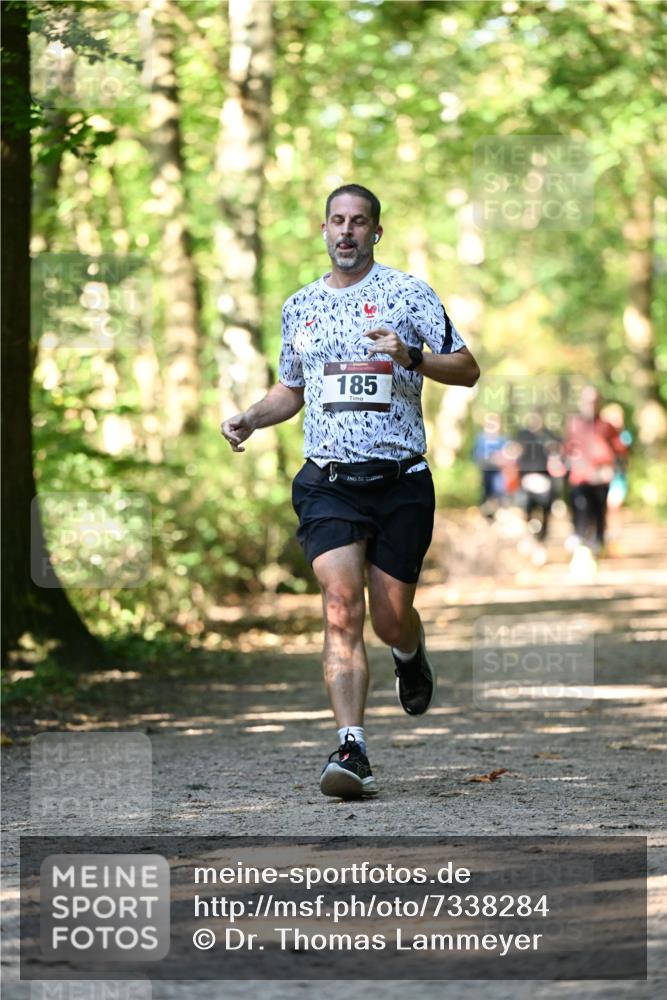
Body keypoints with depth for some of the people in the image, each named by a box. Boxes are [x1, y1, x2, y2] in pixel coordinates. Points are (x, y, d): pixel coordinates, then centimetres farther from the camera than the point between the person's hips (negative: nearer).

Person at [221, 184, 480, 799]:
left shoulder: (407, 293, 1)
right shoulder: (300, 307, 14)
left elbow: (468, 370, 0)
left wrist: (411, 358, -18)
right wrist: (249, 420, 7)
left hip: (400, 478, -2)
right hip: (329, 479, 2)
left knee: (389, 616, 4)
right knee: (342, 606, -16)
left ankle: (412, 655, 43)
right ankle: (352, 750, -21)